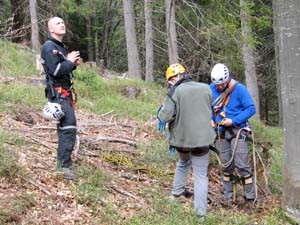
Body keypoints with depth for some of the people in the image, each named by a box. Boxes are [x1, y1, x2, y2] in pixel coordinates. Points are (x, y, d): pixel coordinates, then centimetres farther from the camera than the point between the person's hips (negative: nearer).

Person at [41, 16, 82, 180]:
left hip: (65, 94, 10)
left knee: (64, 127, 14)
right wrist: (70, 61, -10)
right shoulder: (49, 47, -12)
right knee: (69, 127, -19)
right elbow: (55, 70, -23)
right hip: (58, 94, -10)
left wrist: (73, 64, 5)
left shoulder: (60, 47, 19)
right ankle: (64, 165, -20)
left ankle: (61, 163, 23)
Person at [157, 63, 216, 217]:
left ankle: (178, 190, 41)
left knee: (183, 162, 32)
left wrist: (161, 110, 5)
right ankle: (201, 211, 1)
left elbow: (165, 117, -16)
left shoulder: (175, 92, -13)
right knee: (201, 175, 6)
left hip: (182, 138, 0)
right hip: (202, 138, 0)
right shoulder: (206, 88, -2)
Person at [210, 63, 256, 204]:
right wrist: (210, 120, -5)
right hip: (221, 132, 4)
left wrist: (233, 121, -19)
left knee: (241, 165, -11)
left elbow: (251, 109, -12)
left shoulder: (239, 89, -13)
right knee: (226, 166, 9)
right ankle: (228, 198, 18)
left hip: (237, 131, -4)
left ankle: (250, 197, -2)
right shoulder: (211, 89, 0)